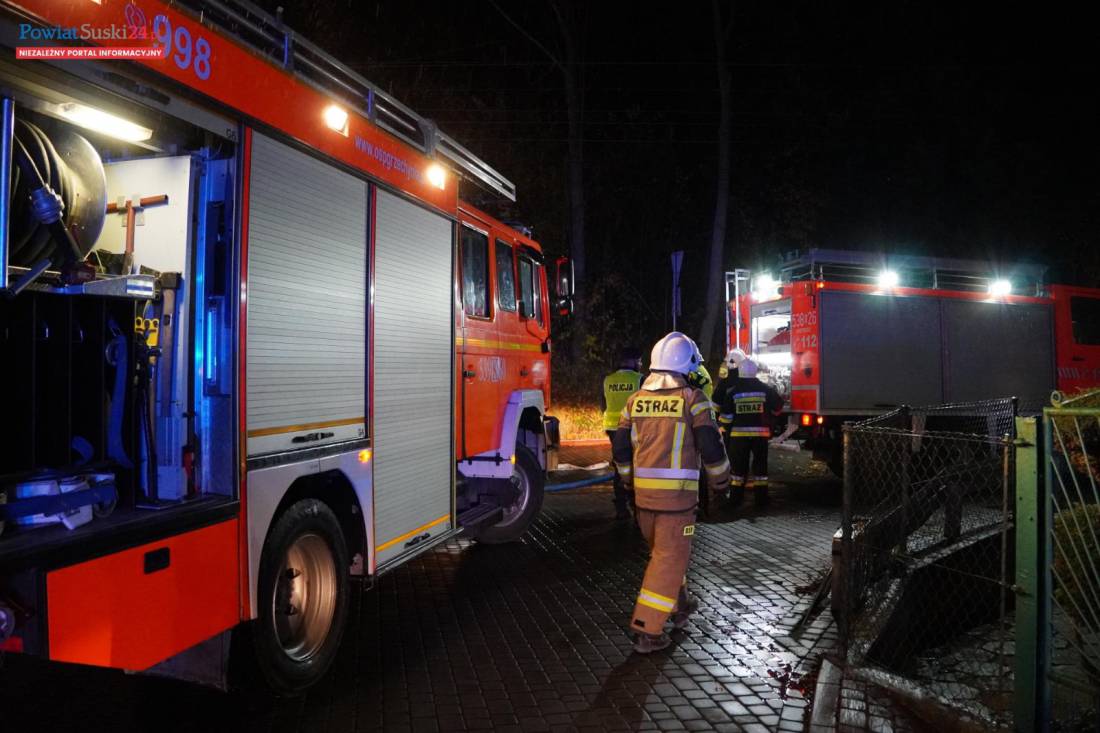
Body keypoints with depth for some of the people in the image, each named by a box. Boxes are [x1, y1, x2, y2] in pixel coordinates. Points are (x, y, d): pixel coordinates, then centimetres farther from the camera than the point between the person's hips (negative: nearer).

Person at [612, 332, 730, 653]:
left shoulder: (636, 400, 6)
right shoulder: (692, 399, -7)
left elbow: (621, 448, 10)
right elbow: (710, 447, -9)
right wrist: (720, 480, 9)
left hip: (643, 492, 5)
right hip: (677, 493, -5)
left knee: (662, 549, 23)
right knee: (670, 557, 2)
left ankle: (679, 605, 40)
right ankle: (647, 629, 2)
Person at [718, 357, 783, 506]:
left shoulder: (732, 391, -4)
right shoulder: (766, 389, -2)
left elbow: (726, 415, -4)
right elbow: (778, 407, 8)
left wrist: (724, 430, 9)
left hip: (739, 433, 0)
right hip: (761, 433, 0)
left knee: (738, 465, 9)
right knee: (760, 464, 9)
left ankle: (736, 496, 11)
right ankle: (761, 496, 9)